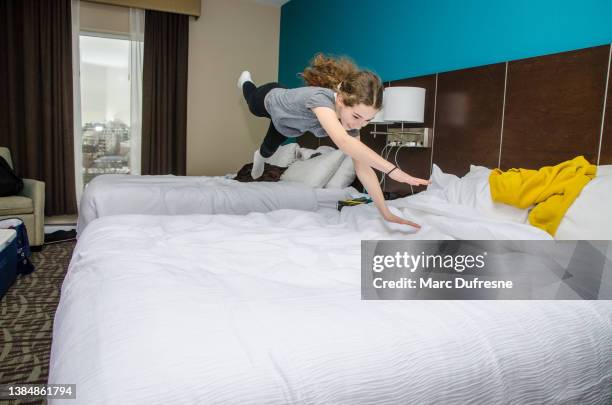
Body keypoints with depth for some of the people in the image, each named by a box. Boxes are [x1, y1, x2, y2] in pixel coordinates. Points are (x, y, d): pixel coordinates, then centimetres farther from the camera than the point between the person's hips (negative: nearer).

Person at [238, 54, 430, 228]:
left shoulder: (352, 121, -36)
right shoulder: (321, 97, -54)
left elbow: (363, 168, -36)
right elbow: (342, 141, -72)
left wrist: (387, 213, -42)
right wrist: (392, 169, -80)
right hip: (271, 98, -4)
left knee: (270, 148, 32)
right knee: (252, 102, 33)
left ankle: (260, 156, 69)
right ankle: (246, 82, 67)